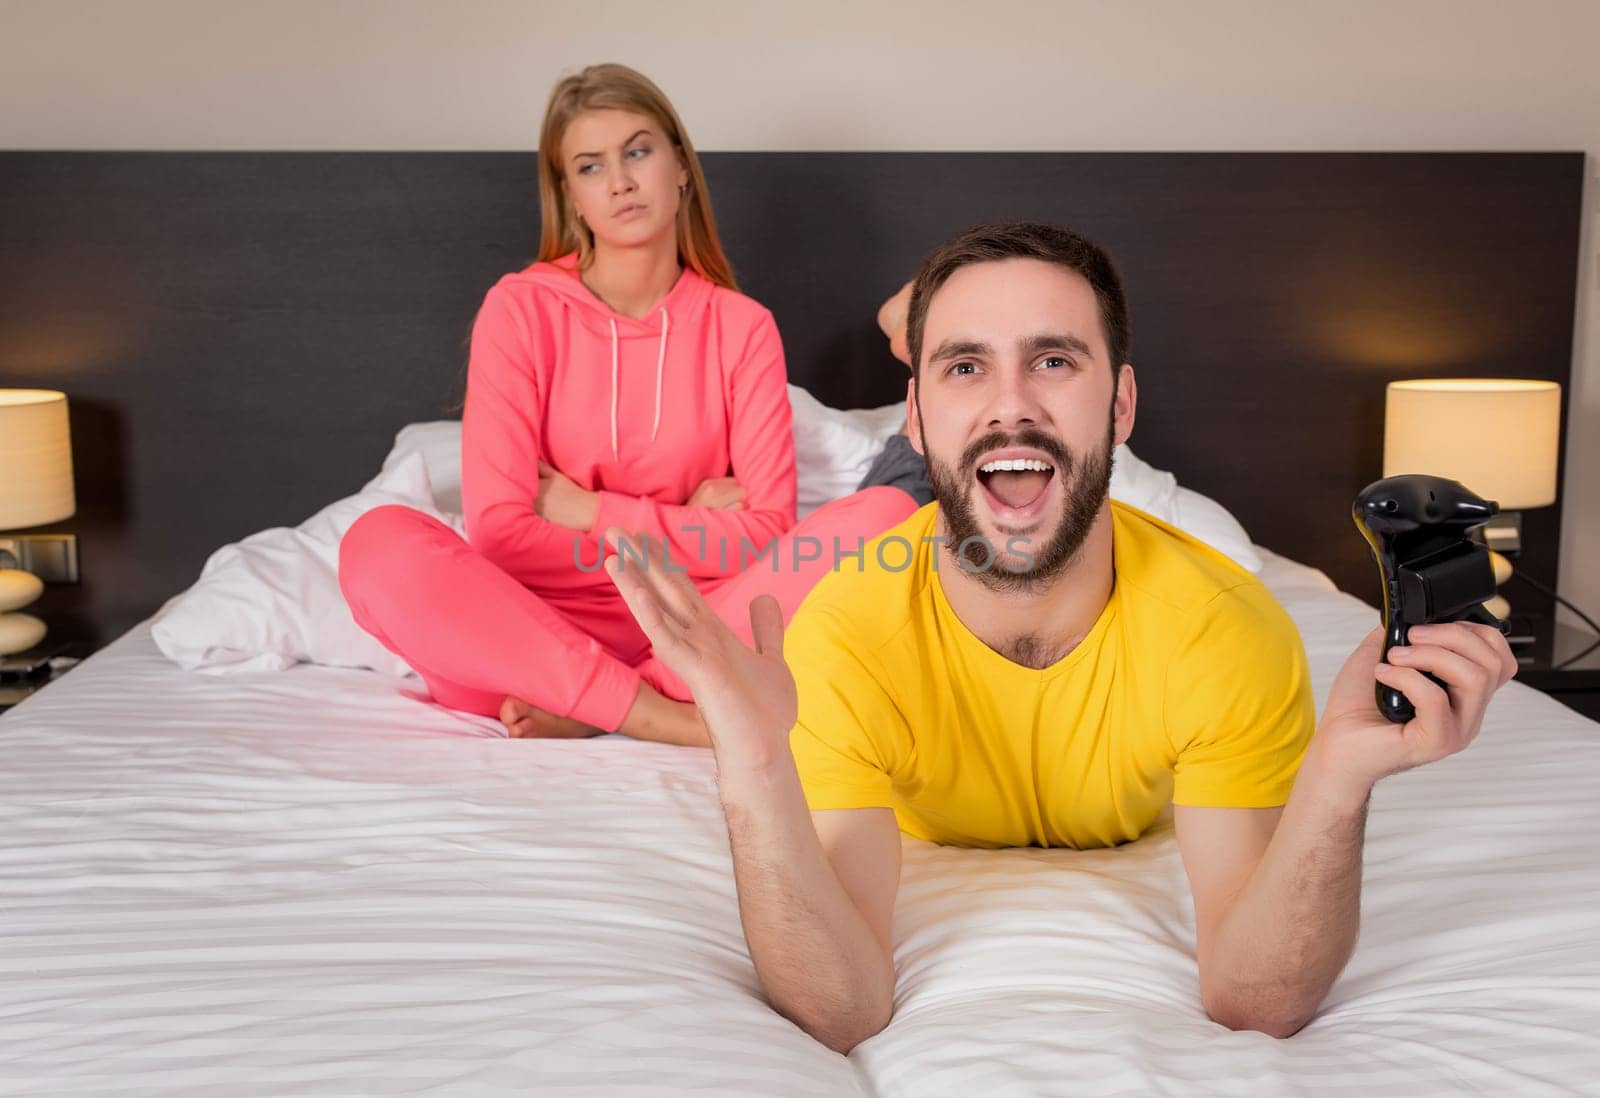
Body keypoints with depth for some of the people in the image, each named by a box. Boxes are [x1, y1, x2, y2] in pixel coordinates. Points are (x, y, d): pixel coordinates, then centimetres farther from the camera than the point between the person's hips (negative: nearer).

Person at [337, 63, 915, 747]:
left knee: (886, 514, -23)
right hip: (546, 624, -1)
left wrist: (591, 513, -7)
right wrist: (678, 536, -7)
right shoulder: (520, 309, 0)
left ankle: (584, 709, -26)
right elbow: (498, 532, -9)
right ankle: (666, 718, -32)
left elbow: (767, 531, -3)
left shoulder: (743, 326, 6)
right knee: (379, 544, -30)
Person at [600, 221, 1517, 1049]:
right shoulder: (846, 638, -40)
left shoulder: (1231, 630, -39)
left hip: (1136, 877, 1)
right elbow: (842, 1016, -43)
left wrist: (1337, 778, -57)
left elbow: (1252, 1004, -39)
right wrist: (758, 776, -61)